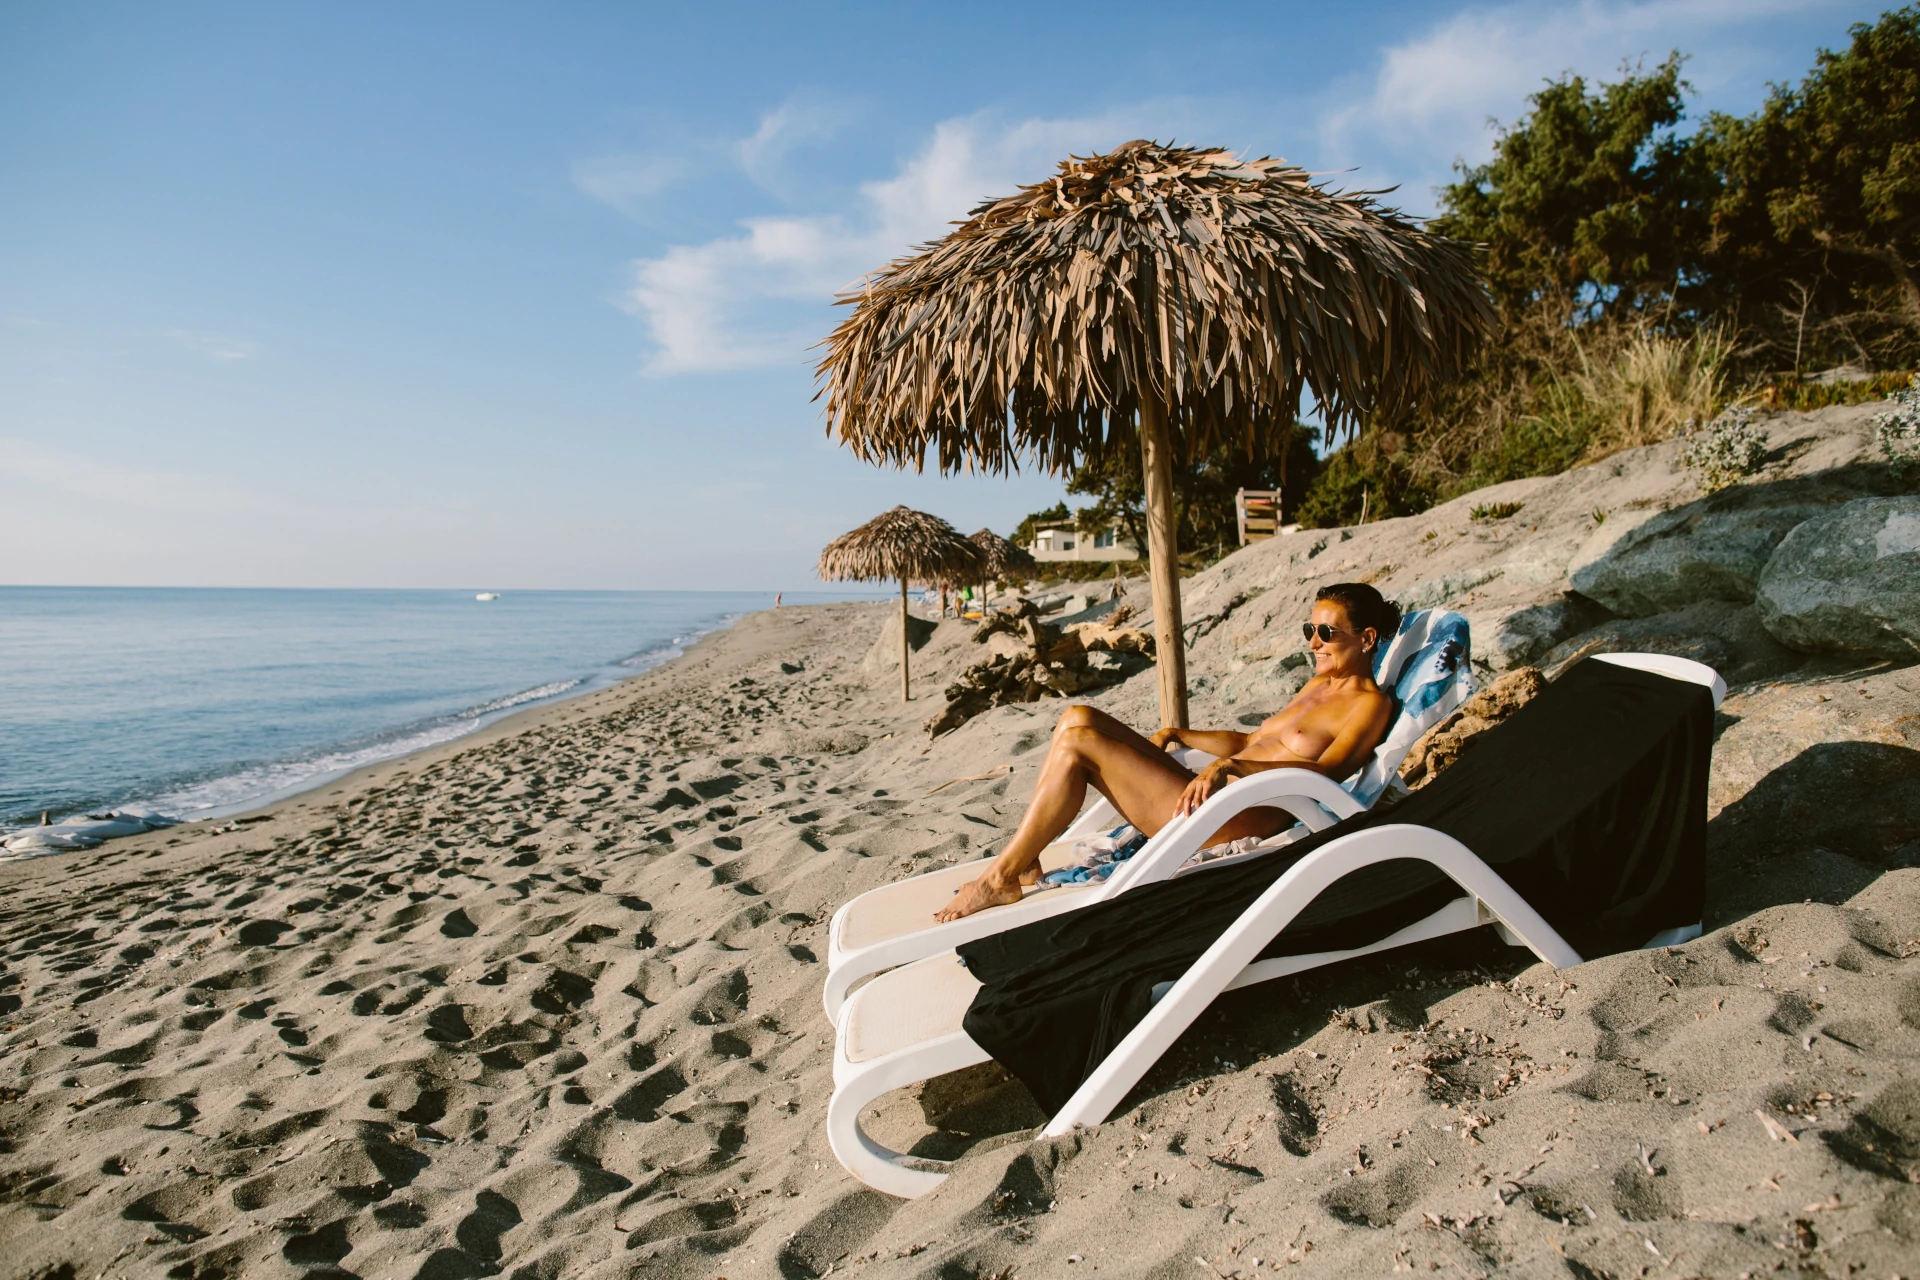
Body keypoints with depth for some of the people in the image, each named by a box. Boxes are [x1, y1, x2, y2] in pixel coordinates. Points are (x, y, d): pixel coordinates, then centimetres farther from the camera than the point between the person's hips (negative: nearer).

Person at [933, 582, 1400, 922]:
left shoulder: (1369, 703, -3)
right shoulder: (1320, 684, 24)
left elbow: (1324, 772, -21)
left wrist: (1230, 766, -32)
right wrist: (1176, 735, 19)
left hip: (1237, 820, -10)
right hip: (1205, 793, 10)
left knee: (1078, 744, -19)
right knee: (1079, 718, -2)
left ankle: (1001, 877, -9)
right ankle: (1025, 860, -4)